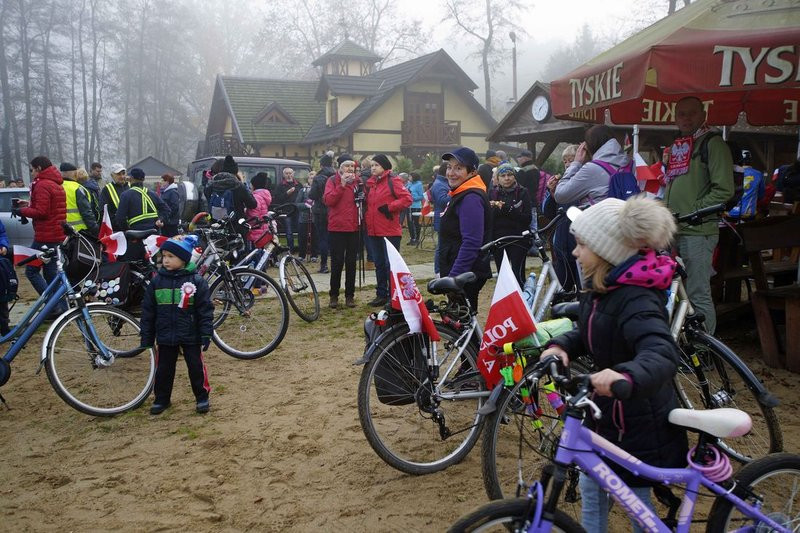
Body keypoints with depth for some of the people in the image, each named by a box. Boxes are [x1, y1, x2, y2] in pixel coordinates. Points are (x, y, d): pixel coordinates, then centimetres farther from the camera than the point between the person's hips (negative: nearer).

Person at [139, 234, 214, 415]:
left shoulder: (196, 281, -10)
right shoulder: (157, 281, 0)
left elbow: (206, 311, -9)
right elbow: (148, 311, 4)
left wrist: (206, 336, -12)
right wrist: (146, 338, 4)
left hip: (190, 336, -3)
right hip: (165, 337, 3)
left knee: (196, 367, 7)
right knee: (164, 369, 13)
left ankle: (202, 397, 23)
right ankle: (161, 399, 30)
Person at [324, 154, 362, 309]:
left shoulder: (358, 181, 8)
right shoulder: (333, 181, 0)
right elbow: (328, 200, -13)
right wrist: (342, 185, -18)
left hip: (354, 228, 3)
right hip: (337, 228, -3)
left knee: (351, 263, 7)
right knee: (337, 262, 1)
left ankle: (350, 295, 15)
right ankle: (334, 295, 11)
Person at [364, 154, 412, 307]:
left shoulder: (393, 181, -7)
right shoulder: (370, 183, 13)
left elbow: (407, 198, -14)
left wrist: (389, 207, -18)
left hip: (390, 231, -7)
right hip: (373, 231, 7)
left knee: (390, 264, -2)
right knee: (379, 264, 14)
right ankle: (381, 295, 24)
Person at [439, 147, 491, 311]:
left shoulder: (471, 199, -17)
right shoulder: (460, 195, 16)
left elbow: (471, 243, -24)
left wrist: (453, 277, -26)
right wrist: (445, 273, 23)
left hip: (466, 275, -10)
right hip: (457, 273, 10)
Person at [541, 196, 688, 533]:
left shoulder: (635, 299, -29)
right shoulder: (601, 287, -1)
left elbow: (663, 354, -43)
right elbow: (586, 333, 8)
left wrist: (627, 376, -63)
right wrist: (561, 346, -14)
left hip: (638, 422, -8)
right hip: (606, 412, 8)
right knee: (591, 488, 20)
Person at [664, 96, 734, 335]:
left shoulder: (712, 143, -4)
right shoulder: (676, 147, 20)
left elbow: (724, 189, -13)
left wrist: (693, 212, -15)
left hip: (697, 232, -8)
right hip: (671, 232, 8)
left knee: (698, 296, -7)